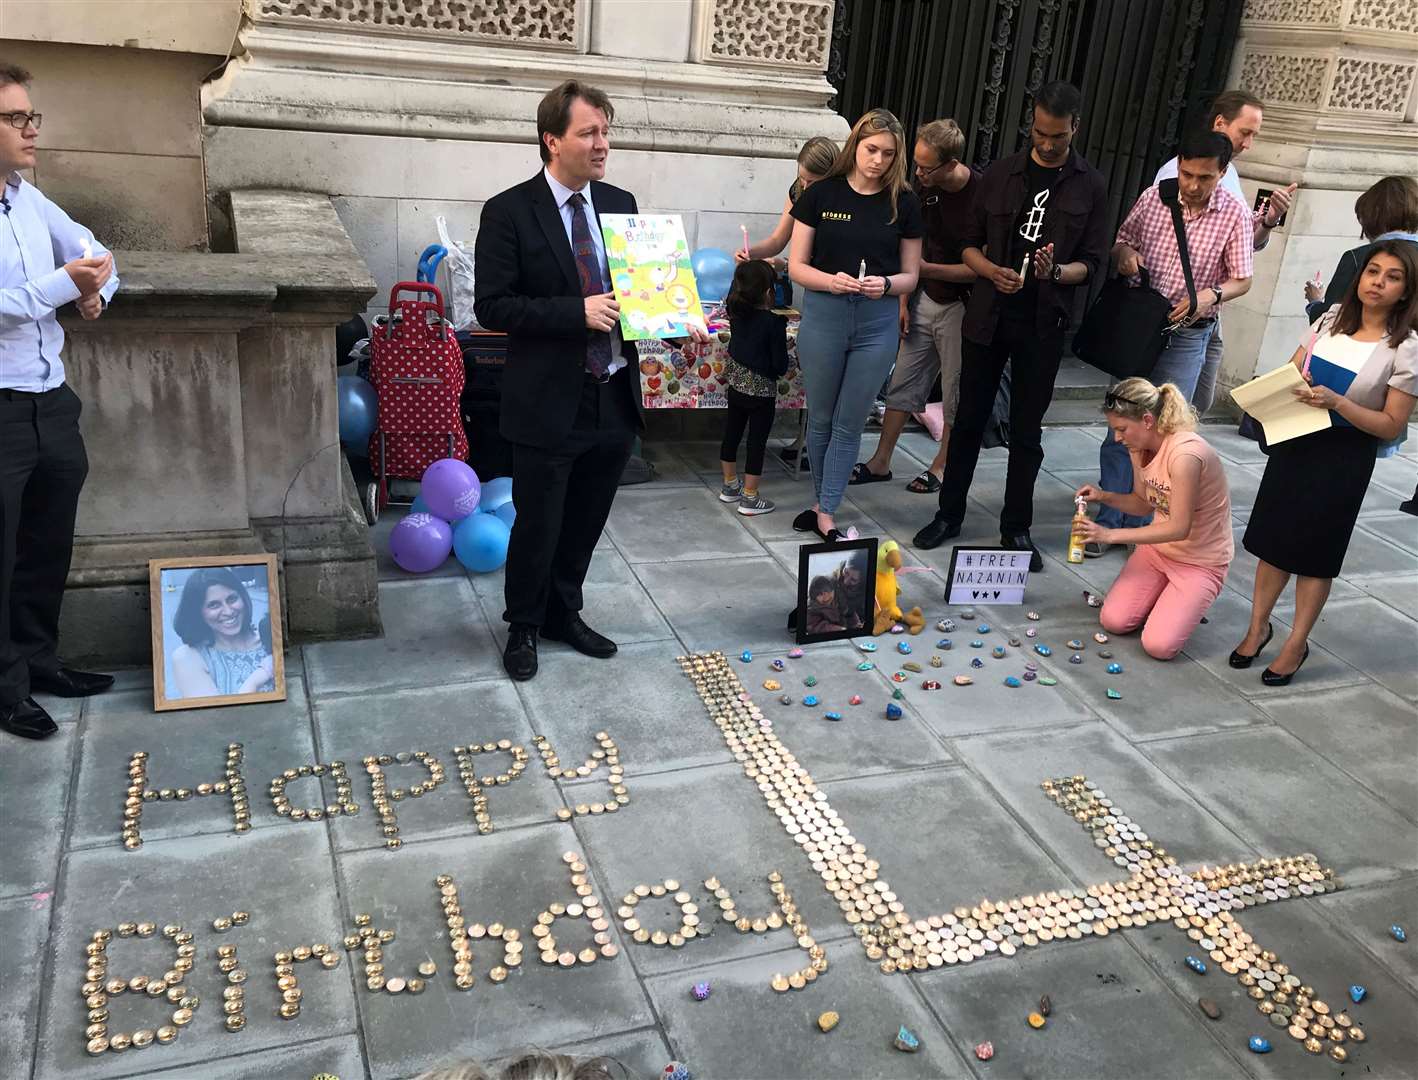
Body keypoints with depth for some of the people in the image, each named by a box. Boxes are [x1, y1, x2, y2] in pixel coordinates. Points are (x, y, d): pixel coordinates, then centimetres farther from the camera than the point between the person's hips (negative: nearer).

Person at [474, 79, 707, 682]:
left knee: (585, 523, 18)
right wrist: (577, 312, -22)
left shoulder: (620, 204, 7)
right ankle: (524, 626, 31)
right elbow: (492, 306, -14)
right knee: (538, 525, 8)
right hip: (548, 402, -5)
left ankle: (564, 614, 39)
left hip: (614, 398, 5)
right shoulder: (509, 212, -10)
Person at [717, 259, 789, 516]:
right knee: (757, 443, 4)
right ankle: (749, 498, 11)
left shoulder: (736, 312, -5)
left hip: (736, 386, 6)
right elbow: (780, 365, -17)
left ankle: (730, 485, 33)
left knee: (731, 435, 18)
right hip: (761, 391, -6)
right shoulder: (774, 323, -20)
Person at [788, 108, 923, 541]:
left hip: (877, 323, 1)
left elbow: (910, 276, 6)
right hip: (823, 316, 0)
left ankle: (825, 514, 10)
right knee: (821, 419, 10)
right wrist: (831, 281, -20)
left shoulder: (904, 203, 2)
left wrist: (885, 284, -15)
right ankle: (823, 501, 27)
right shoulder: (821, 194, -1)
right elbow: (797, 266, -1)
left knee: (849, 424, 4)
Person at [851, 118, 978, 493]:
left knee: (956, 393, 8)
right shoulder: (924, 185, -3)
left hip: (962, 305, -6)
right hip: (925, 300, 6)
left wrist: (928, 269, -23)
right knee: (902, 383, 10)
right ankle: (881, 462, 19)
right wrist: (904, 300, 5)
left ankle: (942, 465, 24)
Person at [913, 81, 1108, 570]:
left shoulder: (1090, 186, 1)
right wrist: (993, 272, -15)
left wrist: (1057, 273, -20)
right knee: (970, 419, 8)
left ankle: (1016, 528, 17)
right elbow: (970, 243, 6)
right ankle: (949, 514, 22)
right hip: (988, 316, 1)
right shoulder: (1001, 173, 3)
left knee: (1027, 431, 6)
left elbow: (1092, 262, 1)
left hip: (1043, 325, -1)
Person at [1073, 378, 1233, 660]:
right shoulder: (1140, 446, -5)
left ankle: (1189, 603, 12)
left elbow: (1179, 528, -29)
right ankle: (1166, 593, 19)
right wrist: (1103, 496, -11)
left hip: (1201, 560, -7)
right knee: (1113, 621, -8)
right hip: (1157, 547, 7)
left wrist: (1111, 534, -27)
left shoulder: (1185, 454, -32)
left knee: (1158, 645, -18)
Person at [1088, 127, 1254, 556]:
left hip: (1188, 334, -1)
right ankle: (1107, 521, 10)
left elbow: (1242, 280, 0)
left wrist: (1211, 295, -21)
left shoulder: (1235, 214, -5)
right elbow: (1121, 240, 13)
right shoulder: (1153, 197, -1)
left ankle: (1139, 524, 15)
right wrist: (1123, 253, -10)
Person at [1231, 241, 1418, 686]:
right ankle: (1258, 626, 28)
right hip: (1295, 441, 4)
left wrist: (1336, 402, -25)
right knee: (1273, 536, 11)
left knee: (1315, 551, 6)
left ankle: (1296, 644, 21)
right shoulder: (1332, 318, 2)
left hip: (1344, 458, -4)